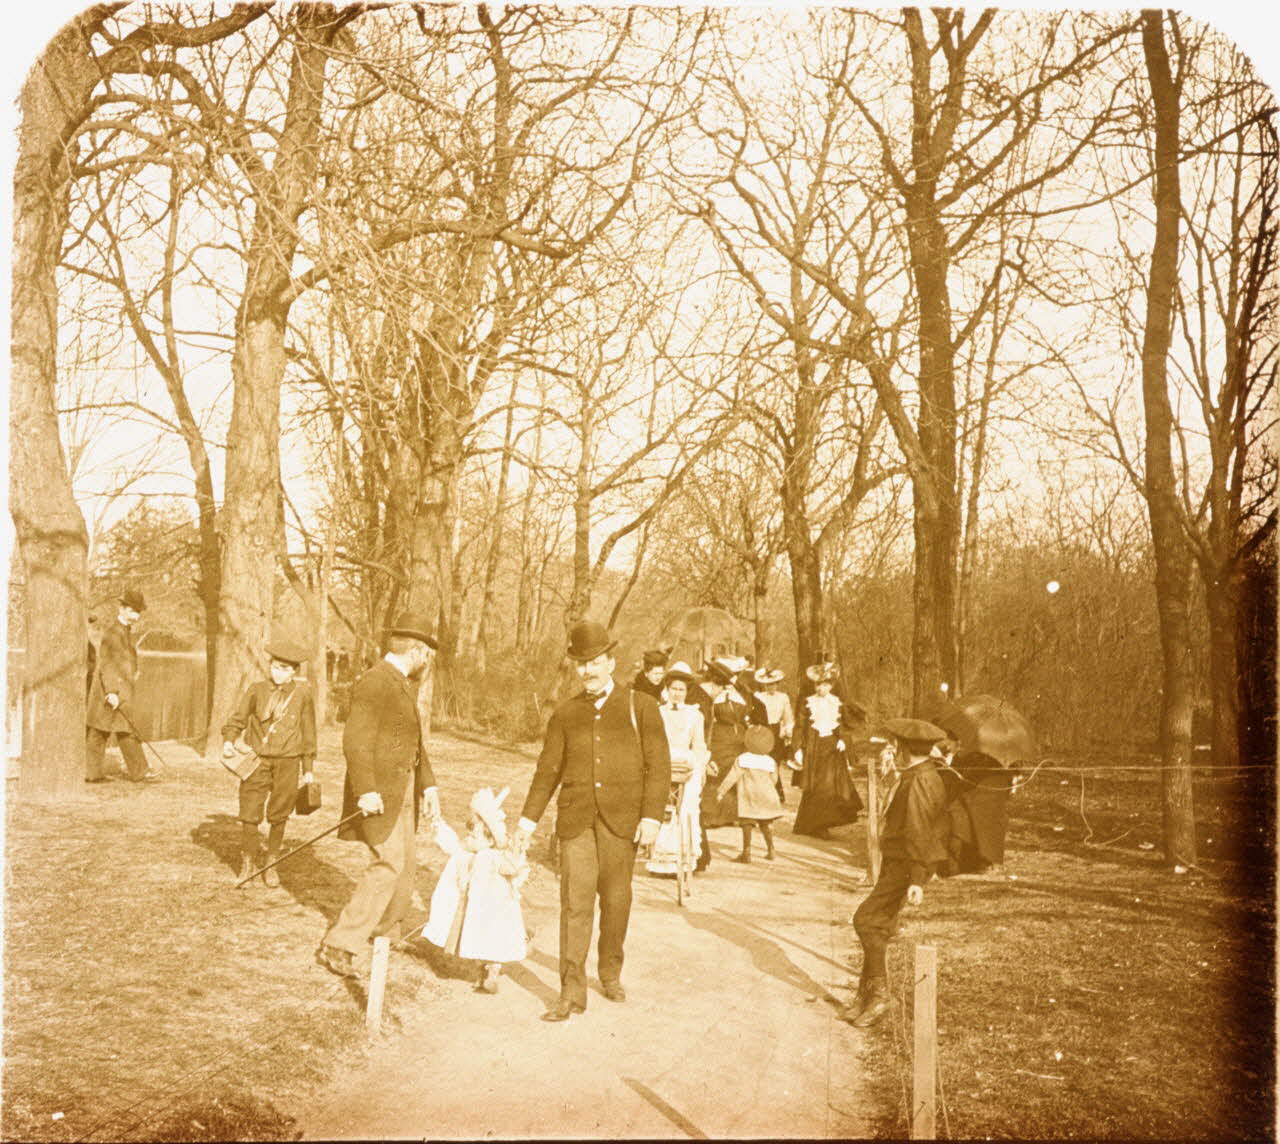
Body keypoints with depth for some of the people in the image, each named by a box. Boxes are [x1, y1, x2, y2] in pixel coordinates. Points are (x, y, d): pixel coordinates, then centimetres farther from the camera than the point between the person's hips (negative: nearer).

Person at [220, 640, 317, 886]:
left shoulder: (303, 695, 3)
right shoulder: (257, 690, 1)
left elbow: (308, 733, 10)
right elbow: (238, 719, 8)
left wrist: (308, 769, 11)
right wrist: (228, 740, -12)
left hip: (288, 762, 0)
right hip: (257, 759, 0)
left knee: (279, 816, 6)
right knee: (249, 814, -3)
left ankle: (270, 865, 23)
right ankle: (247, 863, 17)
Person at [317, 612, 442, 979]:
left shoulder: (403, 684, 16)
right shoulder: (373, 683, -16)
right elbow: (356, 741, -23)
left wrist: (428, 784, 14)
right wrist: (365, 791, -30)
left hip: (402, 791, 10)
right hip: (379, 793, -10)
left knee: (404, 866, 15)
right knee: (388, 865, -13)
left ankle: (382, 929, 33)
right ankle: (338, 945, -7)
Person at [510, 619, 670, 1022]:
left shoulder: (640, 706, 4)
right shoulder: (565, 714, 11)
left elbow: (658, 765, 0)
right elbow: (548, 769, 12)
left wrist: (651, 816, -8)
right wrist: (528, 818, 5)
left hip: (621, 818, -1)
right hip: (575, 818, 1)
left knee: (616, 898, 8)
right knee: (575, 900, -5)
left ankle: (611, 973, 30)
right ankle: (572, 992, -1)